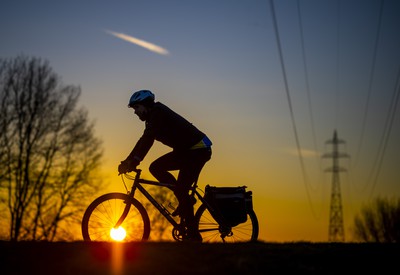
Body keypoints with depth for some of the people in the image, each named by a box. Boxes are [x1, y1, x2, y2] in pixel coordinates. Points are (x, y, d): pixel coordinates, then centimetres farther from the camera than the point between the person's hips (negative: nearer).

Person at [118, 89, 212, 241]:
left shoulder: (158, 112, -15)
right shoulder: (153, 117, 14)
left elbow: (148, 139, -25)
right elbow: (144, 140, 16)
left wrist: (134, 161, -29)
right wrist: (128, 161, 9)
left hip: (198, 150, -10)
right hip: (185, 150, 10)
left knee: (181, 190, -13)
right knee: (155, 168, 3)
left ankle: (193, 235, -6)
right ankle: (185, 200, 7)